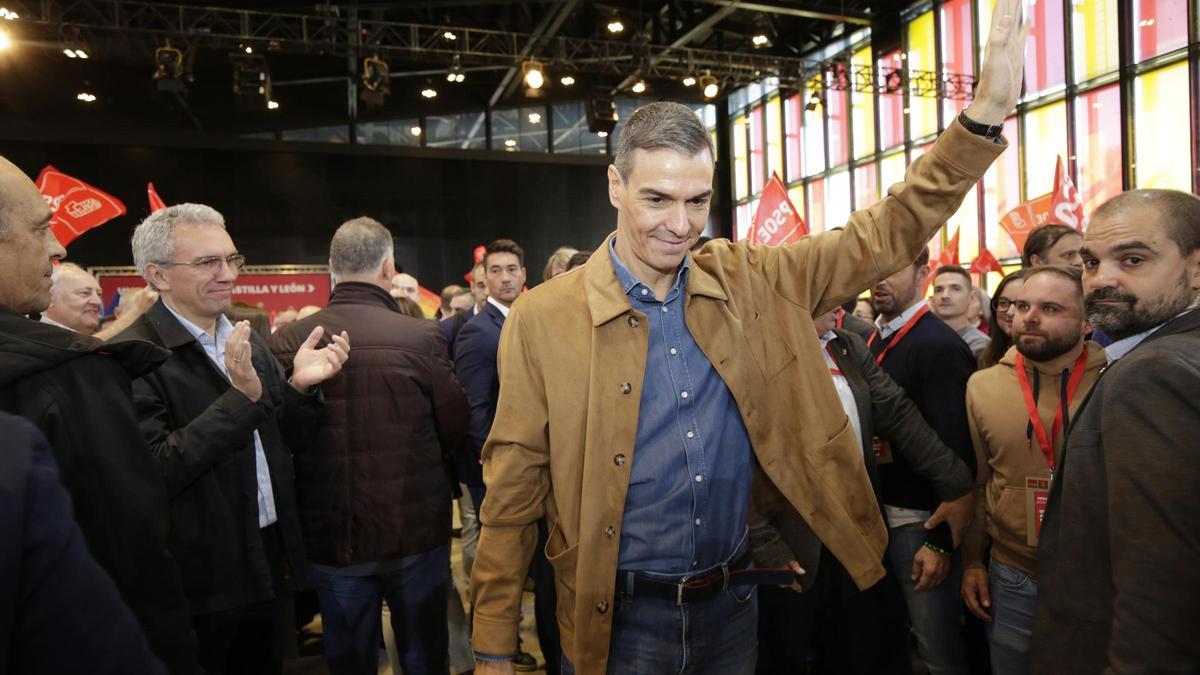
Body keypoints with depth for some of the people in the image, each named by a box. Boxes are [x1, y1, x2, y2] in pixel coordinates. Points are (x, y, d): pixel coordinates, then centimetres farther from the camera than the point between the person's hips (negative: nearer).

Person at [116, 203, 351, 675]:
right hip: (201, 583, -6)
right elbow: (151, 474, -23)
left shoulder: (247, 340, 6)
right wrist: (240, 397, -30)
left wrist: (300, 386, -10)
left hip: (270, 565, 7)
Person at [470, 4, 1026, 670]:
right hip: (618, 618, -3)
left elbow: (885, 235, -1)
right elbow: (512, 496, -9)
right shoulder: (543, 319, -13)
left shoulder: (752, 284, -5)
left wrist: (985, 114, -13)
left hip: (733, 604, 4)